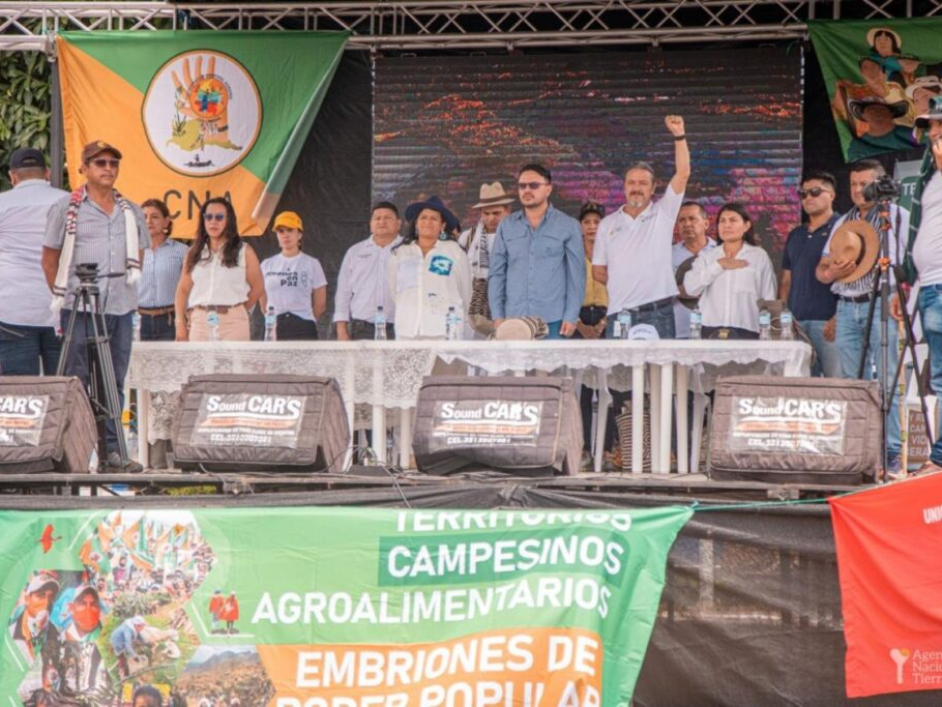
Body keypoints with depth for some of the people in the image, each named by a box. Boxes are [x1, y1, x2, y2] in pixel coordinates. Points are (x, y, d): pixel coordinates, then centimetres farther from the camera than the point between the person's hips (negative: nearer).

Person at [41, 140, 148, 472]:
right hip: (80, 308, -4)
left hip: (121, 307, 4)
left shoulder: (131, 212, 14)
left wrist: (131, 277, 11)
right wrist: (62, 294, 0)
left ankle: (111, 450, 10)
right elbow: (49, 259, 3)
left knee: (114, 382, 6)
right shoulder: (66, 208, 1)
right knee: (76, 380, -4)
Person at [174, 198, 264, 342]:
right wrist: (180, 322, 2)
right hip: (200, 320, 3)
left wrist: (240, 310, 5)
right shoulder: (194, 253, 14)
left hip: (232, 321, -3)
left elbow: (258, 288, 7)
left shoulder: (244, 252, 5)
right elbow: (183, 289, 12)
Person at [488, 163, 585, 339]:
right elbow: (496, 273, 12)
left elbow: (576, 275, 3)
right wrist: (498, 316, 3)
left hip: (552, 323, -2)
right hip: (514, 321, 2)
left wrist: (571, 317, -5)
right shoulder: (506, 227, 12)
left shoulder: (568, 226, 5)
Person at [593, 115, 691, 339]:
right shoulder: (608, 224, 14)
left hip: (658, 313, -2)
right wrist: (624, 286, 5)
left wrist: (679, 135, -13)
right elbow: (599, 270, 16)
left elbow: (683, 173, -4)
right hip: (619, 313, 2)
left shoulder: (663, 213, 7)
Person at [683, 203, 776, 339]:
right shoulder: (706, 257, 13)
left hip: (746, 332, -1)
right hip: (711, 331, 2)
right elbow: (691, 287, -2)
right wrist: (718, 266, -4)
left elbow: (769, 299, 7)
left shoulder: (759, 256, 8)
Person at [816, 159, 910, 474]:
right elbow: (821, 270, 18)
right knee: (853, 383, 4)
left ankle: (892, 453, -9)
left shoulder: (899, 217, 6)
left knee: (886, 381, -9)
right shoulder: (842, 223, 21)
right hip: (847, 307, 5)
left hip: (882, 305, -5)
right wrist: (832, 272, -5)